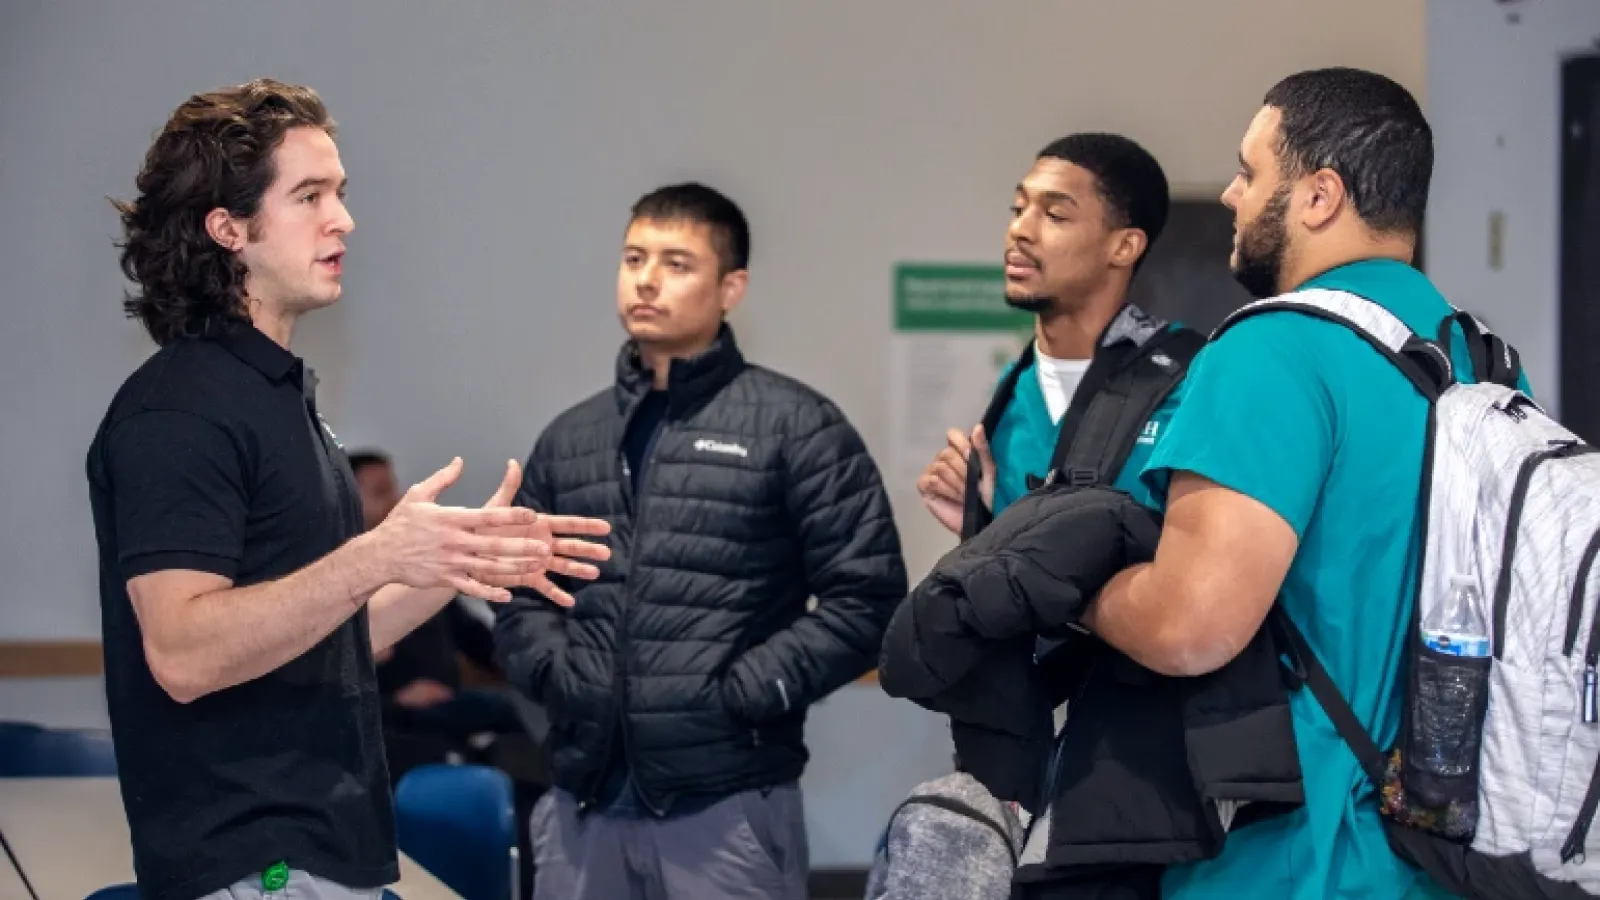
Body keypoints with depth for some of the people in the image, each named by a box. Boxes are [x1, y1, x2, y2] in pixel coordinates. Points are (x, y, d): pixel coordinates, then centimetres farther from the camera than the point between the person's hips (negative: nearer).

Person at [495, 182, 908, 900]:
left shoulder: (796, 427, 1)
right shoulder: (569, 439, 16)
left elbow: (866, 596, -5)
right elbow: (522, 598, 20)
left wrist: (742, 694, -11)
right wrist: (557, 675, 0)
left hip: (728, 805, -5)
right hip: (586, 802, 5)